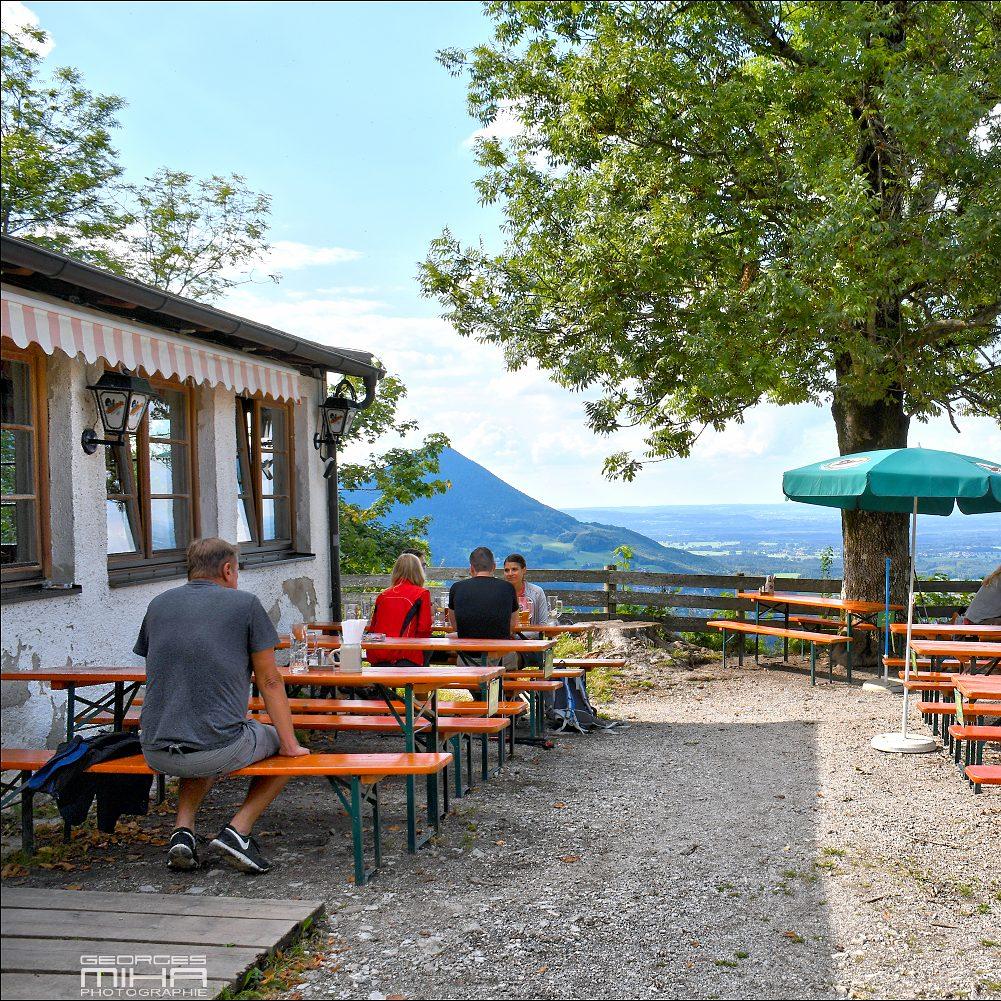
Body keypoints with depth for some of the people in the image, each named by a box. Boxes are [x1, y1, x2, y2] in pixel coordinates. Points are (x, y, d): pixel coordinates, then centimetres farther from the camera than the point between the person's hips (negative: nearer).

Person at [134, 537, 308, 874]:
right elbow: (269, 681, 4)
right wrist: (290, 745, 13)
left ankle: (183, 829, 14)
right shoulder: (245, 603, 0)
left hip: (156, 754, 5)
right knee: (280, 746, 23)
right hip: (221, 750, -5)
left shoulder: (158, 604, 13)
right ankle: (238, 829, 4)